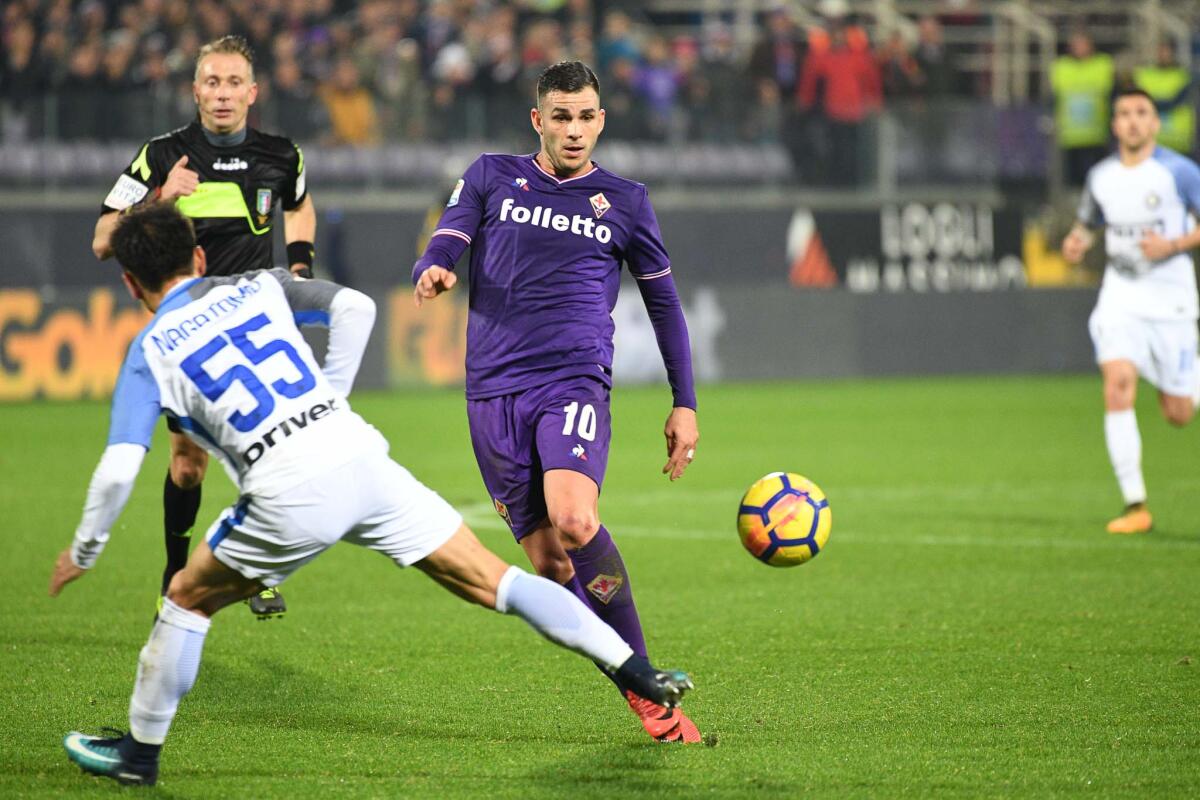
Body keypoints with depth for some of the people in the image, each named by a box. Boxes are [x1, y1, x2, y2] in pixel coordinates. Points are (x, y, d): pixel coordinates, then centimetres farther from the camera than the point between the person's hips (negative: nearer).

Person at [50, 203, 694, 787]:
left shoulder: (150, 354, 9)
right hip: (359, 455, 3)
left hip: (289, 495, -3)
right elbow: (355, 306, 9)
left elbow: (118, 469, -1)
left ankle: (140, 751, 27)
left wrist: (83, 553, 14)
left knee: (188, 598, 20)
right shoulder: (258, 288, 20)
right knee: (492, 580, 8)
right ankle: (638, 676, 3)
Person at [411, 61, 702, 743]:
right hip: (495, 392, 2)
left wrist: (686, 404, 16)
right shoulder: (492, 178, 12)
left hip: (574, 383, -2)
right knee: (548, 564, -4)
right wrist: (432, 273, -22)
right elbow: (443, 248, 3)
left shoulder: (624, 201, 11)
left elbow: (663, 302, 19)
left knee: (573, 521, -28)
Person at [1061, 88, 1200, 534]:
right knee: (1117, 387, -20)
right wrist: (1078, 242, 1)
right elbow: (1088, 222, 23)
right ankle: (1135, 506, -17)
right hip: (1120, 298, 2)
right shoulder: (1100, 177, 7)